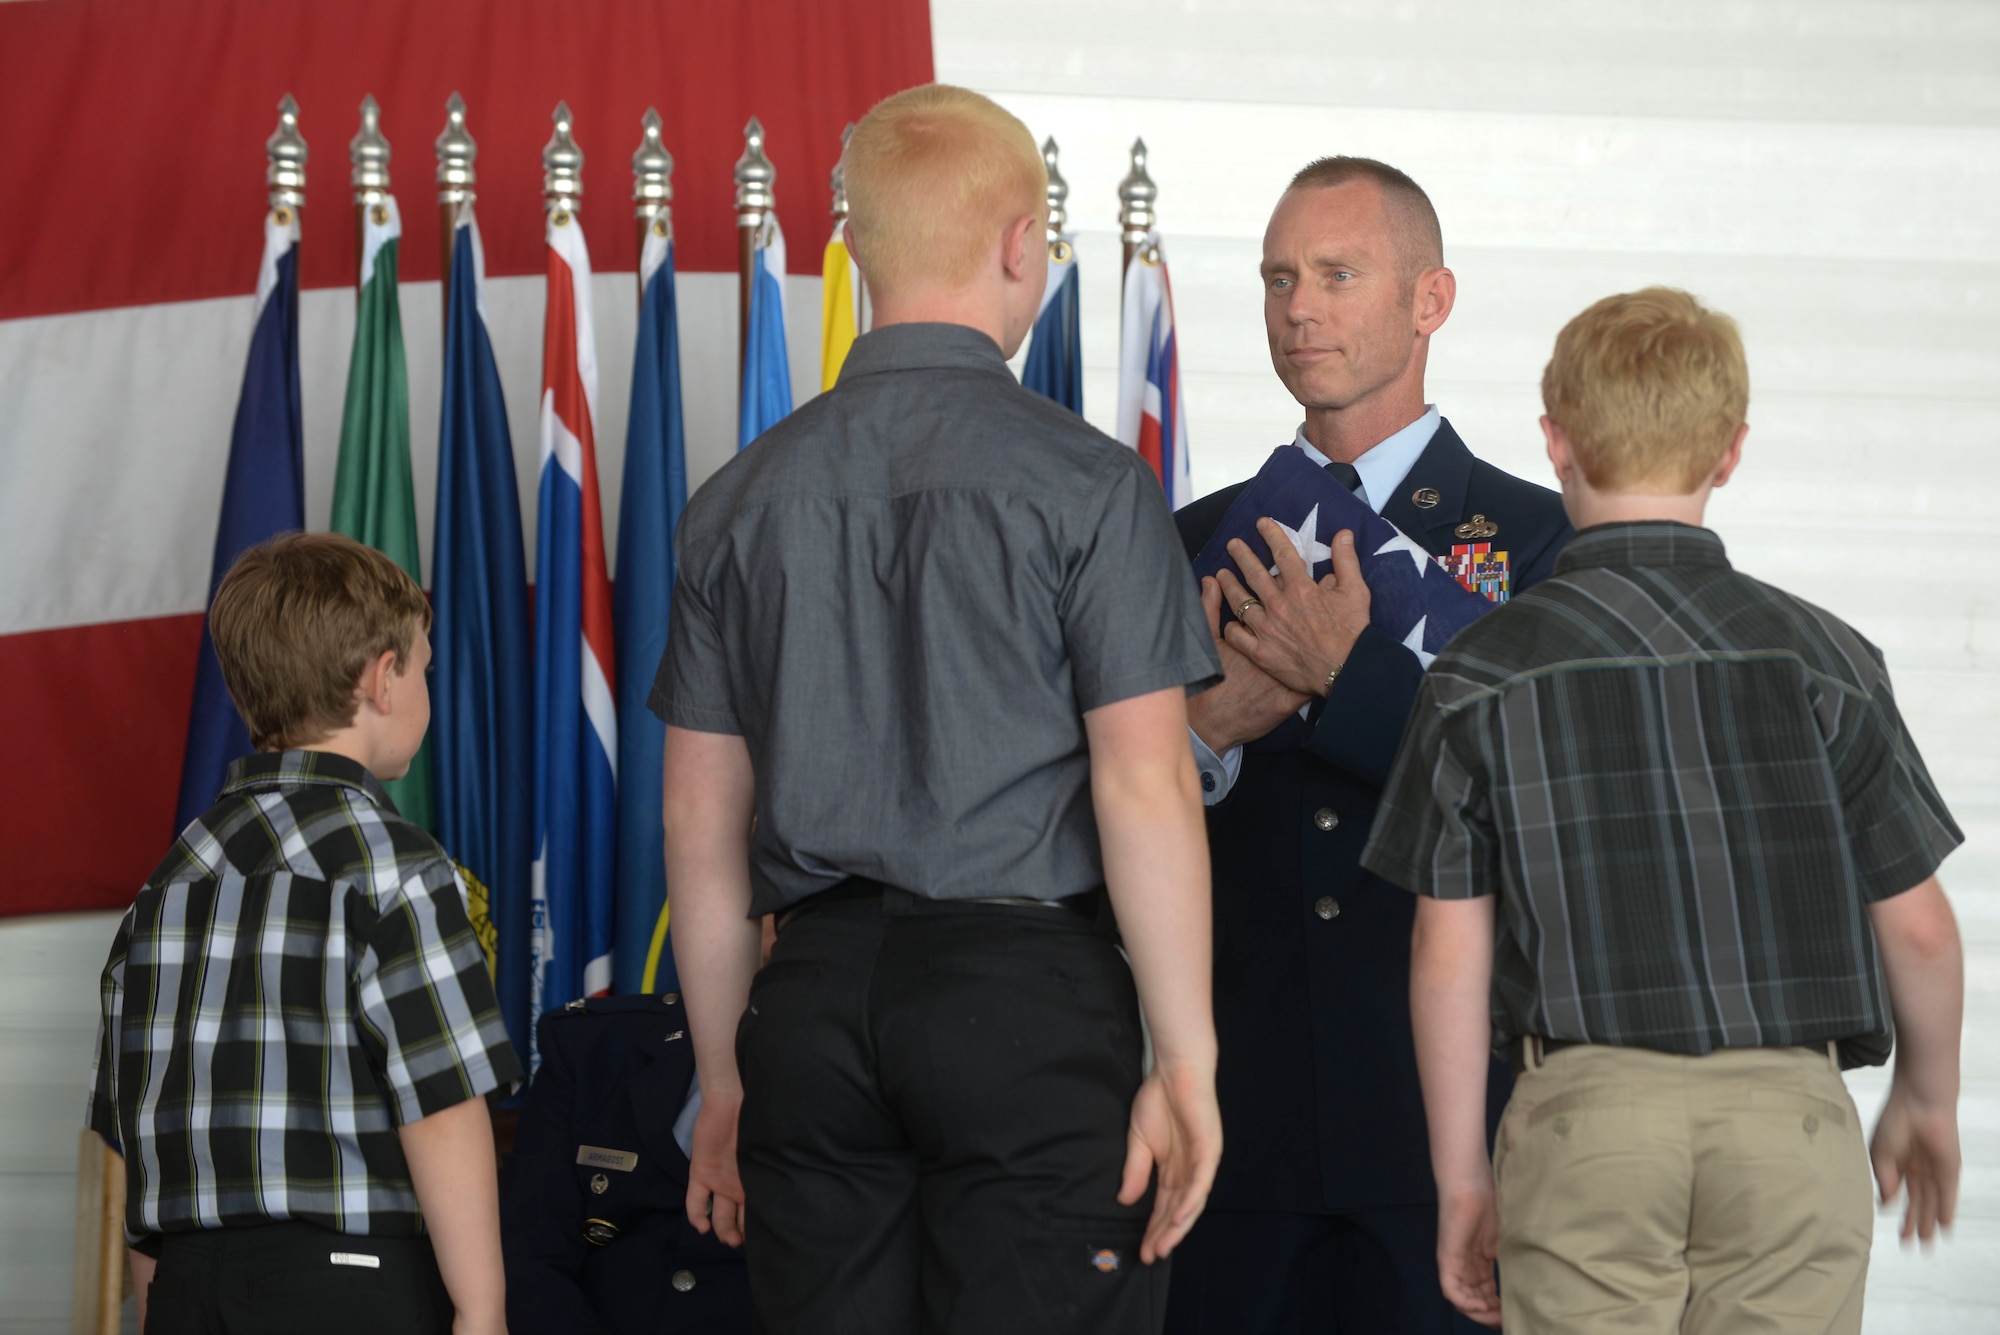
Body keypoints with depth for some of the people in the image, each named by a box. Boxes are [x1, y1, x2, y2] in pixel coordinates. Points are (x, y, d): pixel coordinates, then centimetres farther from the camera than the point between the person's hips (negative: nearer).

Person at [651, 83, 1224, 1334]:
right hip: (1026, 993, -5)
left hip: (814, 996, 5)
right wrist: (1184, 1057, -6)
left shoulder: (745, 497, 10)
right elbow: (1144, 788, -10)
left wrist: (724, 1076, 18)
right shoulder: (1085, 483, -4)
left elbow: (700, 820, 11)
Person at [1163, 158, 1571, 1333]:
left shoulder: (1538, 539, 4)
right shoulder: (1199, 543, 13)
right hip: (1242, 1116, 3)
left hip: (1445, 1116, -2)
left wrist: (1350, 675, -15)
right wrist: (1206, 731, -12)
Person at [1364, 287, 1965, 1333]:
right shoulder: (1819, 659, -1)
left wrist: (1462, 1171, 8)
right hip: (1790, 1109, 0)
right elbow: (1916, 929, 3)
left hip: (1584, 1113, 0)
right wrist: (1927, 1101, 20)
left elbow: (1451, 954, -1)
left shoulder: (1481, 675, -1)